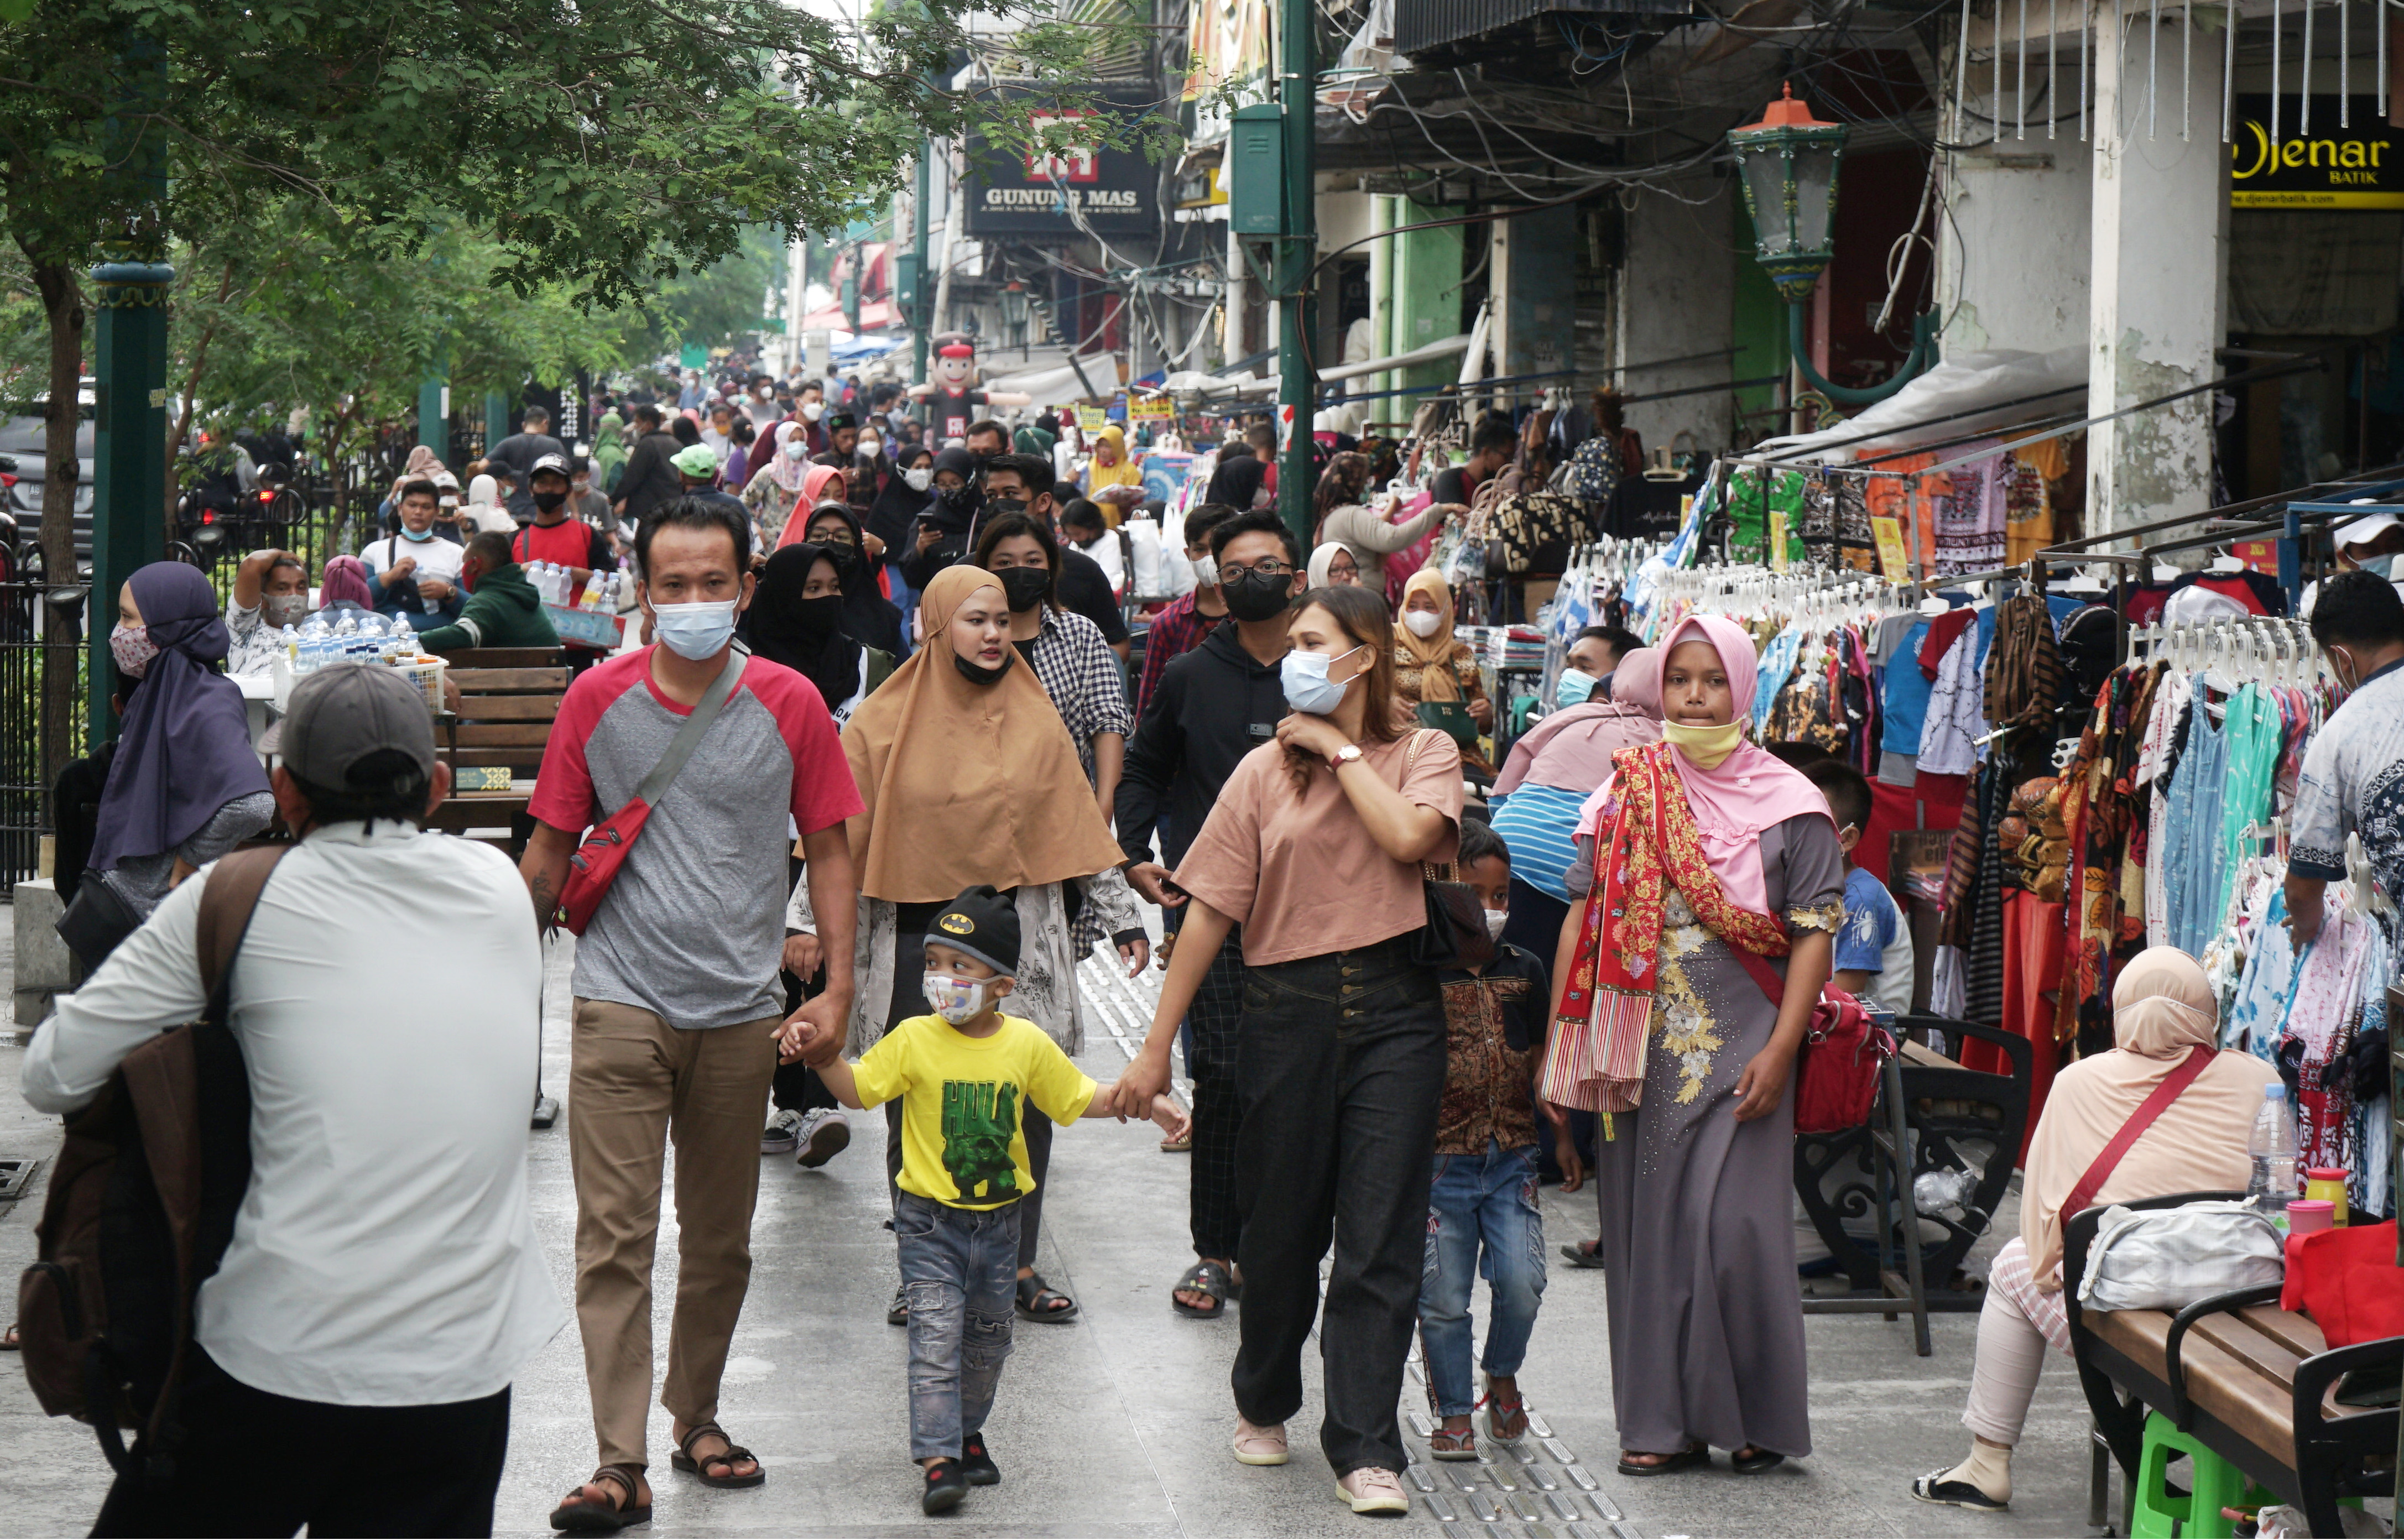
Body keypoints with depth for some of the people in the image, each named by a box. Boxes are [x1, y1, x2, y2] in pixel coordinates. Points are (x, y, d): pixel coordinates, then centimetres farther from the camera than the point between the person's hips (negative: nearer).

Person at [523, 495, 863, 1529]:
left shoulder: (789, 706, 0)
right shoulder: (598, 700, 0)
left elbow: (827, 847, 6)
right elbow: (551, 850, 7)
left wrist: (838, 985, -1)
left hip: (740, 1011, 2)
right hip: (621, 1006, -1)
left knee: (721, 1238, 13)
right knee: (614, 1237, -7)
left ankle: (696, 1414, 32)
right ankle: (621, 1464, -7)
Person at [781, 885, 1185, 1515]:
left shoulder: (1027, 1044, -2)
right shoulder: (914, 1040, -9)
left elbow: (1079, 1098, 9)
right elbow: (858, 1089, -7)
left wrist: (1142, 1101, 0)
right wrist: (826, 1057, -24)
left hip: (998, 1218, 3)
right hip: (930, 1219, -3)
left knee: (988, 1335, 17)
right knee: (935, 1333, -11)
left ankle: (967, 1430, 37)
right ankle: (937, 1459, -13)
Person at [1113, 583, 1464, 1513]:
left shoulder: (1422, 756, 4)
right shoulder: (1266, 770, 6)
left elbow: (1407, 838, -19)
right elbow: (1210, 911, 4)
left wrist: (1339, 748, -7)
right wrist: (1156, 1048, 2)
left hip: (1394, 1011, -1)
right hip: (1290, 1010, 1)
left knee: (1380, 1239, -5)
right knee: (1283, 1227, 11)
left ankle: (1365, 1447, -2)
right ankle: (1264, 1403, 34)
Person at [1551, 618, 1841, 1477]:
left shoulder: (1787, 803, 0)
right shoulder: (1625, 792, 9)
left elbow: (1815, 932, -2)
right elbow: (1584, 914, 11)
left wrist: (1779, 1051, -11)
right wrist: (1561, 1035, 5)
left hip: (1737, 1051, -3)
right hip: (1640, 1051, 3)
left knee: (1733, 1225, -8)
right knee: (1645, 1225, 4)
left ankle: (1758, 1417, 5)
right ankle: (1664, 1419, 11)